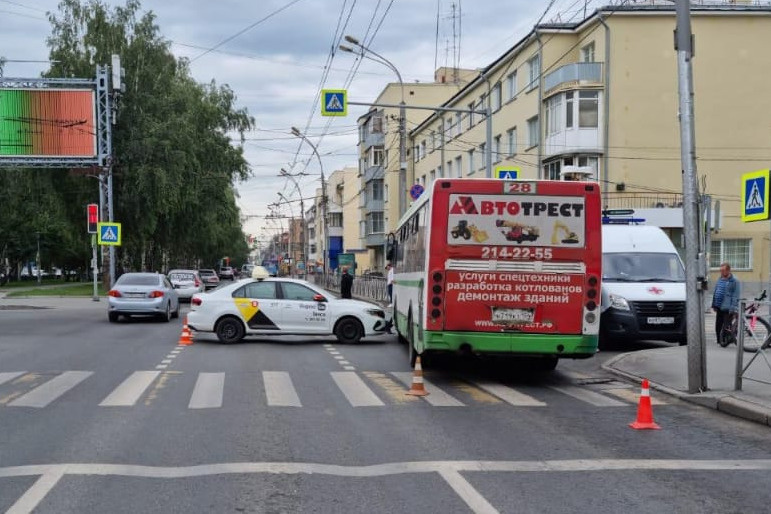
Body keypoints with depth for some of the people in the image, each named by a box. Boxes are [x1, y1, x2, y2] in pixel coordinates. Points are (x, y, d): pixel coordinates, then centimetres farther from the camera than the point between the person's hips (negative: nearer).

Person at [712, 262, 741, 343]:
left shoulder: (734, 281, -8)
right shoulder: (720, 279, 14)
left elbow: (735, 296, -13)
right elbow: (715, 293, 19)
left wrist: (733, 308, -19)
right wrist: (714, 305, 16)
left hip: (727, 309, -7)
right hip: (719, 308, 7)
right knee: (718, 327, 10)